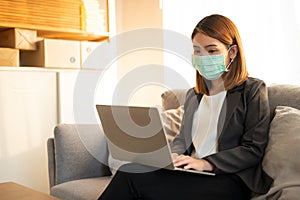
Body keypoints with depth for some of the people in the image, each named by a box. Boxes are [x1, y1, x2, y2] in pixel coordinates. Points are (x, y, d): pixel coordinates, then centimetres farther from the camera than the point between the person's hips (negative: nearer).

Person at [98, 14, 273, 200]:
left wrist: (205, 163, -15)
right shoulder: (193, 95, 22)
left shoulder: (253, 90, 2)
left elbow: (254, 150, -6)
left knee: (131, 176, -26)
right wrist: (171, 156, 0)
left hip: (227, 180, -5)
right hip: (191, 176, 6)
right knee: (130, 170, -26)